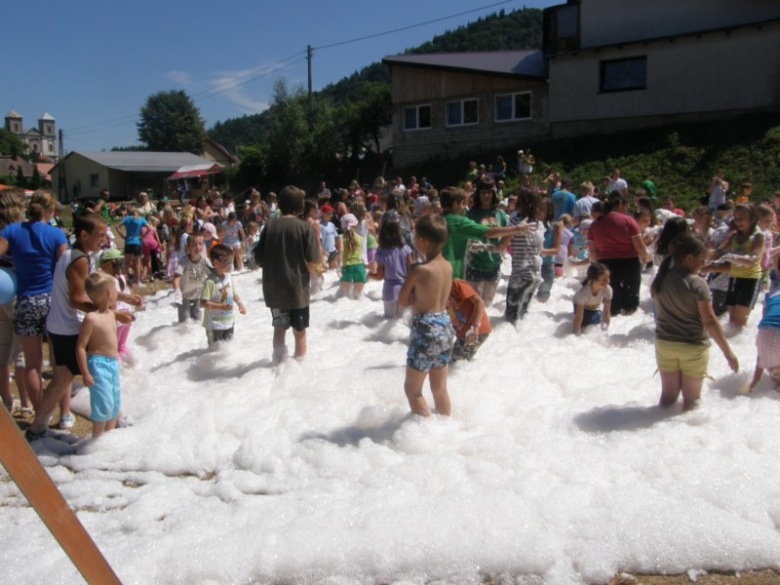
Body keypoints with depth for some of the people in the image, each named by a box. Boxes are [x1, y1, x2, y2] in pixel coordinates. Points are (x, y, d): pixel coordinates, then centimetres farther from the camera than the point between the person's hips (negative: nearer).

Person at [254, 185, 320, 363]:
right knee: (300, 331, 11)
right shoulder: (305, 228, -10)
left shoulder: (269, 227, -1)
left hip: (273, 290, 3)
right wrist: (302, 270, 7)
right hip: (297, 289, -3)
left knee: (279, 328, 20)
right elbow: (312, 262, -13)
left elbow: (259, 259, 1)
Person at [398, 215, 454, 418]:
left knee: (412, 389, 9)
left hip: (426, 329, -7)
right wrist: (421, 295, -3)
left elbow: (402, 302, -9)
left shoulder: (419, 270, -18)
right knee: (440, 388, 21)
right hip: (445, 326, 7)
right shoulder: (448, 266, 2)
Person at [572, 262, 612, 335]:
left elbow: (606, 312, -25)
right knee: (584, 322, -17)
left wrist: (605, 327, -23)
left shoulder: (608, 289, -36)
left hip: (596, 306, 3)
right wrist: (576, 333, -32)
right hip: (583, 305, -3)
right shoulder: (583, 292, -43)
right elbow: (579, 316, -37)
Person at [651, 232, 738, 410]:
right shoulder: (697, 284, -19)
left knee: (668, 395, 17)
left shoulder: (660, 280, -1)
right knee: (691, 397, 12)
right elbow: (709, 320, -18)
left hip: (664, 344, 5)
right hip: (693, 347, -5)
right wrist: (728, 352, -12)